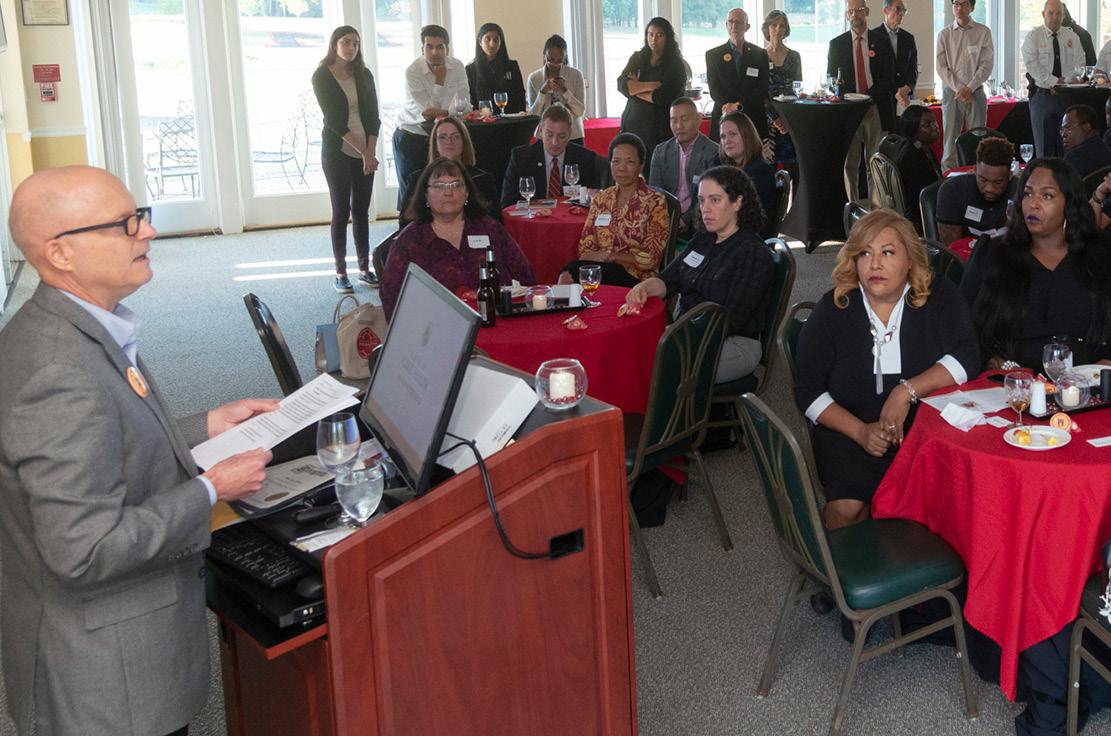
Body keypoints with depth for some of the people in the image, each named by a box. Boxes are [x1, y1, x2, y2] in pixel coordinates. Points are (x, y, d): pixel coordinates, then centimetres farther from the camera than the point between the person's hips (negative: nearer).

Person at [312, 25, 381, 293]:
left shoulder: (364, 75, 9)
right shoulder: (322, 76, -4)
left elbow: (373, 116, 4)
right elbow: (333, 120, -11)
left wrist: (371, 152, -10)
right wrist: (363, 151, -15)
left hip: (366, 153, 4)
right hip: (337, 152, -4)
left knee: (362, 210, 7)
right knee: (341, 210, -2)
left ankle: (365, 267, 13)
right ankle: (340, 273, 3)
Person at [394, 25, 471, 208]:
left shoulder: (457, 67, -4)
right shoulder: (413, 71, -16)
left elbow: (465, 106, -10)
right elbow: (427, 110, -20)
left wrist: (444, 112, -27)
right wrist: (440, 80, -20)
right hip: (411, 137, -3)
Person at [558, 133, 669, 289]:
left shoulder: (655, 203, 0)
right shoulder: (601, 199, 15)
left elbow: (650, 259, -5)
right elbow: (585, 249, 10)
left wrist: (610, 256, -10)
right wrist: (600, 256, -12)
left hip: (634, 279, -4)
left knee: (571, 273, -29)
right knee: (566, 274, -31)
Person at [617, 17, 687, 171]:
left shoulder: (675, 64, 1)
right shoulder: (637, 58, 13)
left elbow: (663, 96, -11)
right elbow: (621, 85, -2)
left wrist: (636, 88, -1)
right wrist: (651, 85, -11)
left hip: (660, 128, -3)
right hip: (633, 124, 3)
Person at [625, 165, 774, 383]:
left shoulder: (753, 253, -12)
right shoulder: (702, 241, 15)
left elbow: (731, 320, -18)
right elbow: (668, 280, 10)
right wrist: (644, 287, -14)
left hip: (735, 343, -7)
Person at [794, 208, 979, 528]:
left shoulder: (939, 297, 4)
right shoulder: (833, 309, 2)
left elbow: (966, 358, -8)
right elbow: (808, 391, 1)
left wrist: (907, 391, -21)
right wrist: (861, 431, -12)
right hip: (849, 431, 0)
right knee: (846, 508, -26)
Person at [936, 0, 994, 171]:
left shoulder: (983, 32, 3)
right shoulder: (945, 34, 6)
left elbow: (987, 64, -2)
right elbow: (941, 67, 1)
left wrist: (969, 88, -11)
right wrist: (958, 89, -9)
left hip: (975, 91, -1)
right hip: (951, 91, 1)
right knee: (950, 141, -2)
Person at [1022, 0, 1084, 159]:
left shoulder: (1072, 37, 11)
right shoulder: (1033, 37, 0)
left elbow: (1079, 63, 6)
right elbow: (1031, 65, -11)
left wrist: (1065, 82, -11)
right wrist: (1054, 82, -16)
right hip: (1042, 94, -3)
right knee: (1044, 144, -2)